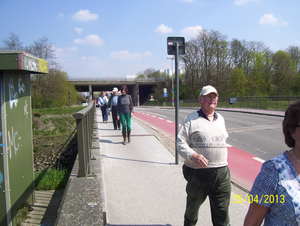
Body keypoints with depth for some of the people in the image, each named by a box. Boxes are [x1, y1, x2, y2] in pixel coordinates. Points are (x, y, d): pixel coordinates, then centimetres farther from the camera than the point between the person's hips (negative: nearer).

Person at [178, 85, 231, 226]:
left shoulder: (220, 119, 14)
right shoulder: (191, 118, -3)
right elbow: (180, 142, -8)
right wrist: (193, 156, -25)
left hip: (222, 173, 4)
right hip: (198, 172, -3)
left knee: (222, 212, 6)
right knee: (193, 206, 18)